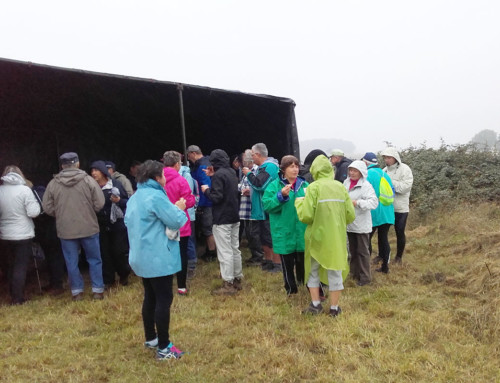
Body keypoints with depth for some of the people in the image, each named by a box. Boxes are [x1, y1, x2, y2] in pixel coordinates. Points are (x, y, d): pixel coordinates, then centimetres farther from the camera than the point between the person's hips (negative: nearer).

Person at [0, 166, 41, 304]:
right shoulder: (24, 190, -12)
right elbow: (33, 212, -15)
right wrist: (36, 203, 3)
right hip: (23, 235, -4)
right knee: (20, 267, 4)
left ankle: (13, 296, 26)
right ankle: (17, 298, 7)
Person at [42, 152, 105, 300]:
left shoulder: (53, 184, -2)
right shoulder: (88, 180, -8)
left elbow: (47, 208, 1)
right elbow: (99, 203, -9)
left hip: (65, 229, 1)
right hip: (89, 227, -1)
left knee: (72, 262, 12)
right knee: (94, 260, 12)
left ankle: (77, 291, 20)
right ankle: (98, 290, 16)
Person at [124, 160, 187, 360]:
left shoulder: (135, 197, 11)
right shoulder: (156, 197, -18)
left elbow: (128, 221, 21)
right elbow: (176, 221, -18)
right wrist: (179, 208, 3)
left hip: (142, 256, 10)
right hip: (159, 258, -9)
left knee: (150, 297, 19)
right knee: (164, 299, -3)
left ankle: (150, 339, 31)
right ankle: (164, 348, 4)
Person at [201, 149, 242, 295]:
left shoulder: (218, 175, -17)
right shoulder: (232, 172, 9)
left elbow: (216, 197, -21)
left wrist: (206, 190, -3)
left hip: (222, 219, -9)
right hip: (234, 217, 9)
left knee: (225, 252, -4)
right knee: (235, 249, 15)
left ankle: (228, 284, 0)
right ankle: (237, 279, 24)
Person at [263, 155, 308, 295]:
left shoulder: (304, 185, 8)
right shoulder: (274, 185, -2)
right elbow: (266, 205, -11)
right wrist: (281, 196, -23)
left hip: (302, 232, 2)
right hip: (284, 233, -2)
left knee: (304, 262, 8)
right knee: (287, 264, 8)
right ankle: (291, 290, 26)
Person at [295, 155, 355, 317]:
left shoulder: (314, 187, -13)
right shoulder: (341, 187, -2)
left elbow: (306, 216, -17)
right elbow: (350, 216, -1)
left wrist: (299, 202, 1)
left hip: (317, 237, -3)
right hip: (337, 237, 3)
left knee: (313, 270, 17)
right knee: (335, 272, 13)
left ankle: (315, 304, 20)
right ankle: (334, 308, 22)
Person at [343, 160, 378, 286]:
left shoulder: (366, 185, -15)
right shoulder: (346, 182, 5)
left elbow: (374, 202, -25)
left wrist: (356, 202, -29)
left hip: (361, 224, -6)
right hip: (350, 223, 7)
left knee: (362, 251, 3)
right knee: (353, 250, 19)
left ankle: (365, 277, 15)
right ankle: (355, 272, 33)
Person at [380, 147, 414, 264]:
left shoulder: (405, 169, -9)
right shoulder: (385, 170, 6)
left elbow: (406, 187, -20)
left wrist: (389, 182, -20)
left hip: (400, 208, -4)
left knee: (400, 233, 7)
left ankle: (399, 256, 25)